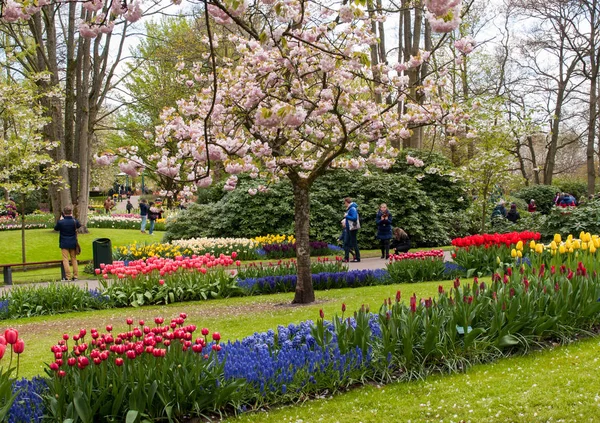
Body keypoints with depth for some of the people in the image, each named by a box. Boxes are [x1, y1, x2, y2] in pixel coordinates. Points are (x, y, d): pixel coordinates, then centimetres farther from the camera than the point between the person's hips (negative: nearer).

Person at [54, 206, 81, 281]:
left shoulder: (61, 222, -15)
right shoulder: (74, 221, -8)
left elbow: (56, 228, 4)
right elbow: (79, 225, 15)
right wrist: (73, 218, 18)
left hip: (64, 244, -3)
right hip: (73, 243, 3)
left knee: (65, 260, 1)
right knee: (74, 259, 12)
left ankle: (68, 277, -4)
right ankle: (75, 276, 13)